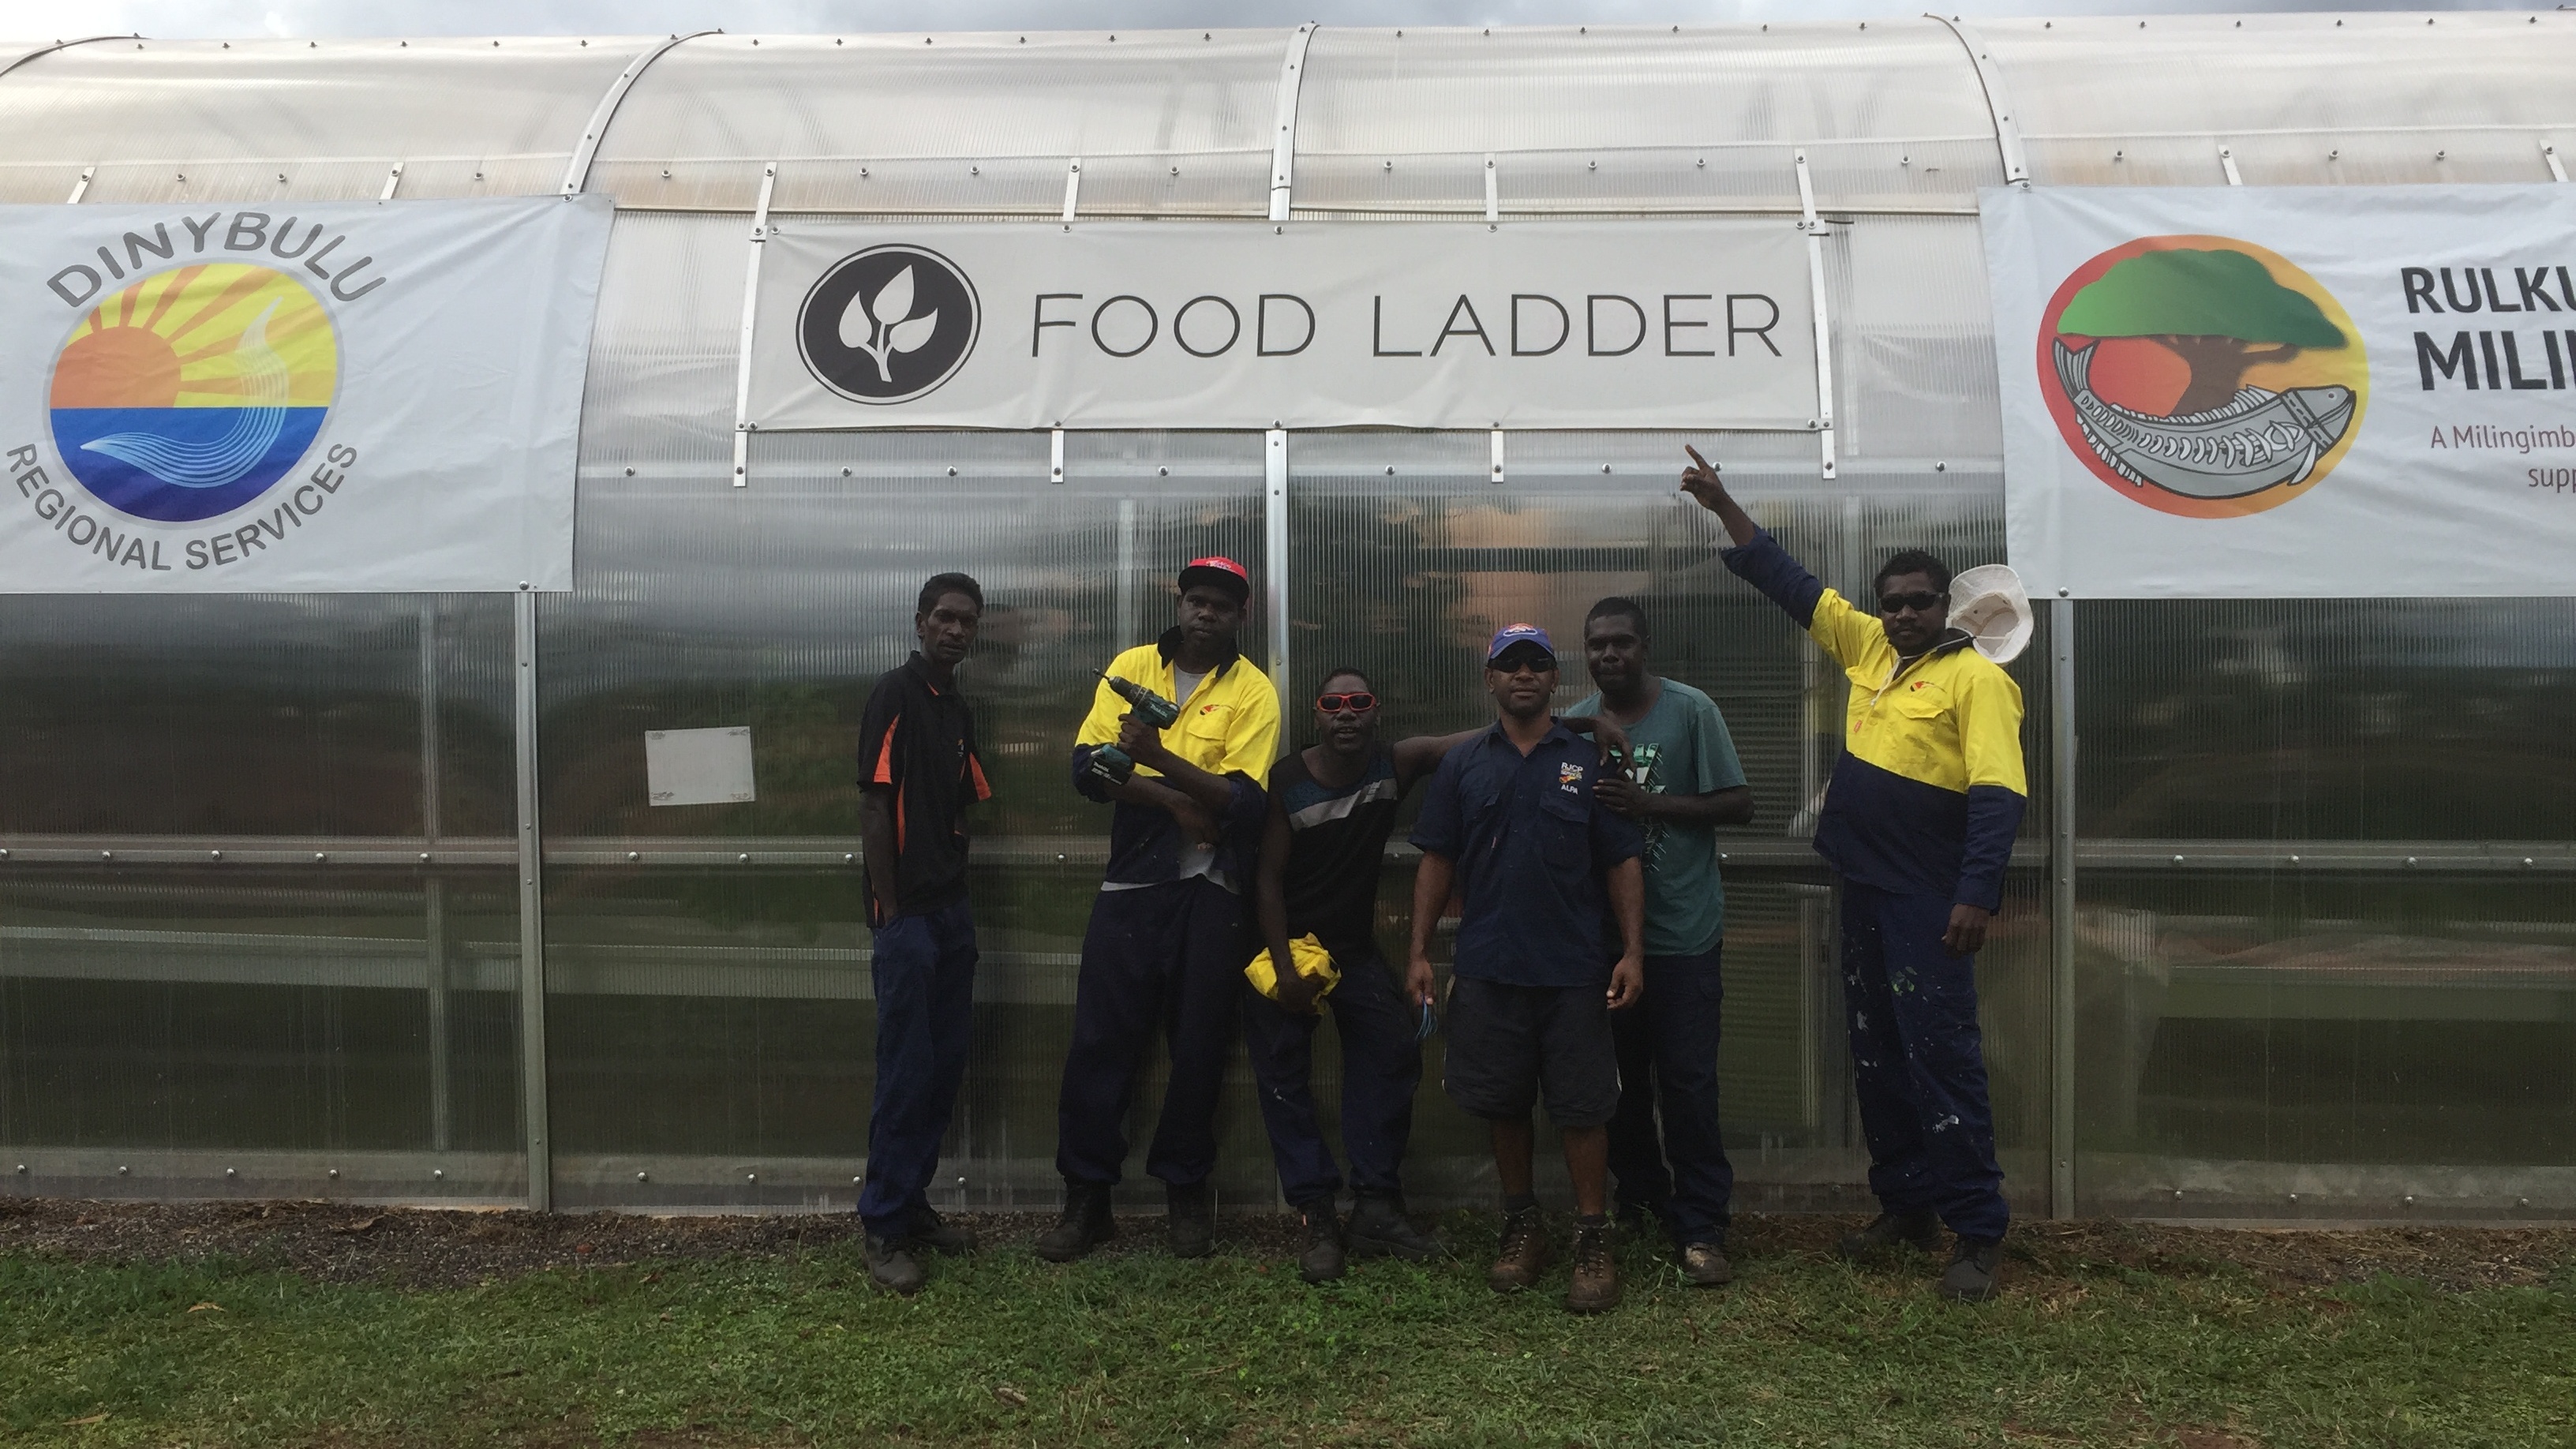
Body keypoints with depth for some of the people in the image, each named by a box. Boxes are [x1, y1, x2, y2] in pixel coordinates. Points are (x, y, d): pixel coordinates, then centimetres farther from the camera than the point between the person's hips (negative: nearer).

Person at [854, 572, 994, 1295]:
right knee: (906, 1071, -4)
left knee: (946, 1067, 12)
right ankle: (884, 1228, 5)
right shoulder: (895, 695, -10)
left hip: (952, 910, 8)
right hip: (907, 915, -8)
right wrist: (889, 911, -15)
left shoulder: (959, 709, 14)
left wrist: (956, 895, 10)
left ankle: (913, 1204, 24)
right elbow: (874, 808, -13)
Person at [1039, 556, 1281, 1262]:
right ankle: (1087, 1196, 14)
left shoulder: (1253, 691, -2)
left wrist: (1159, 759, -26)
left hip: (1211, 891, -1)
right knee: (1101, 1040, 2)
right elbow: (1088, 766, -4)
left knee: (1199, 1044, 7)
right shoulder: (1132, 666, 6)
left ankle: (1187, 1190, 23)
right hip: (1131, 879, 1)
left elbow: (1243, 802, -13)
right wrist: (1179, 800, -15)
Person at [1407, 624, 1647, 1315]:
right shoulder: (1463, 766, 7)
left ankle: (1593, 1243, 13)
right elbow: (1437, 862, 7)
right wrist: (1420, 952, 1)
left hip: (1575, 971, -1)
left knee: (1582, 1107, 2)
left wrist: (1633, 952, -6)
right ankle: (1522, 1228, 25)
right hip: (1488, 969, 2)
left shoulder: (1589, 762, 3)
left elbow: (1622, 864, 2)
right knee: (1503, 1103, 10)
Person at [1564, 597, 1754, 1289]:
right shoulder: (1574, 724, 6)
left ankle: (1700, 1226, 6)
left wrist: (1650, 804, -17)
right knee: (1620, 1077, 13)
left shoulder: (1692, 711, -5)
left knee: (1688, 1082, -4)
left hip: (1681, 935, -4)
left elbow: (1737, 805, -7)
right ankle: (1639, 1199, 30)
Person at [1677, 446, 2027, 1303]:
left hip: (1929, 903, -7)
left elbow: (1998, 796, -17)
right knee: (1876, 1055, 14)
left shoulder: (1976, 679, -10)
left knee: (1941, 1058, -5)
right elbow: (1789, 582, 15)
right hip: (1864, 889, 8)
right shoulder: (1870, 649, 10)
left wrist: (1977, 896, -25)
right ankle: (1905, 1207, 27)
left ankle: (1979, 1233, 4)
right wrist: (1722, 505, 14)